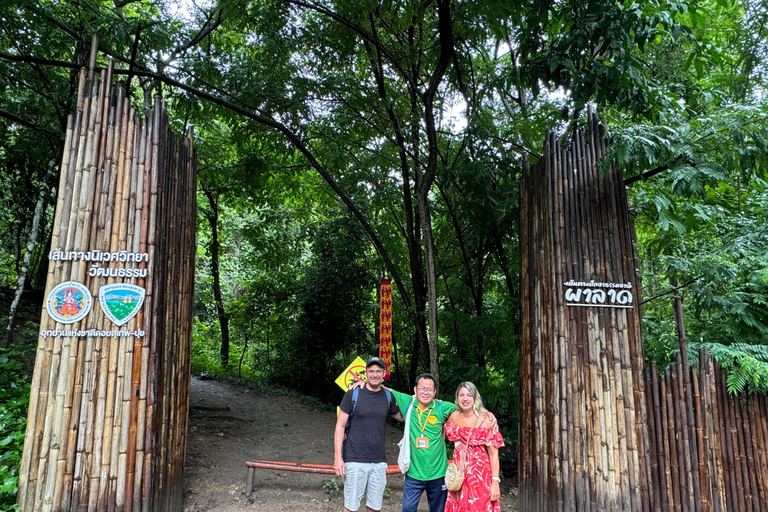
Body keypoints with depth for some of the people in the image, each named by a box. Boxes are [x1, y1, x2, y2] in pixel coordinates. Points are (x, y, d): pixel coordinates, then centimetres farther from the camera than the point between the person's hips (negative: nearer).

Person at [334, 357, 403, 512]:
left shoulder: (388, 396, 5)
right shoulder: (353, 394, -6)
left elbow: (401, 417, 20)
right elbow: (340, 426, -5)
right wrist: (337, 457, -11)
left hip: (379, 461, 4)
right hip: (355, 460, -3)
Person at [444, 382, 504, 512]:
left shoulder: (486, 419, -12)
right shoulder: (454, 416, 2)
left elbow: (493, 453, -12)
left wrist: (495, 482, -15)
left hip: (480, 475, -4)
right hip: (459, 475, 5)